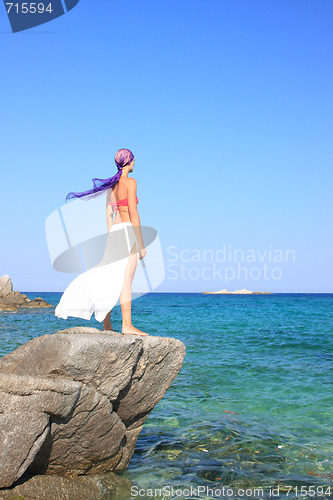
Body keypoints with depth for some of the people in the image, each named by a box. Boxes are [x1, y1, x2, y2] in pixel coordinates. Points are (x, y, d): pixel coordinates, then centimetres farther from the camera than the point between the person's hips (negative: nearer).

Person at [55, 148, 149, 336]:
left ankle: (107, 326, 7)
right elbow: (133, 214, -12)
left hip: (115, 233, 8)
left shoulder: (112, 184, 18)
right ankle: (127, 325, -13)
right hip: (128, 231, -8)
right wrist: (141, 243, -10)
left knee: (111, 279, 6)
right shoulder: (130, 182, -6)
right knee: (126, 279, -11)